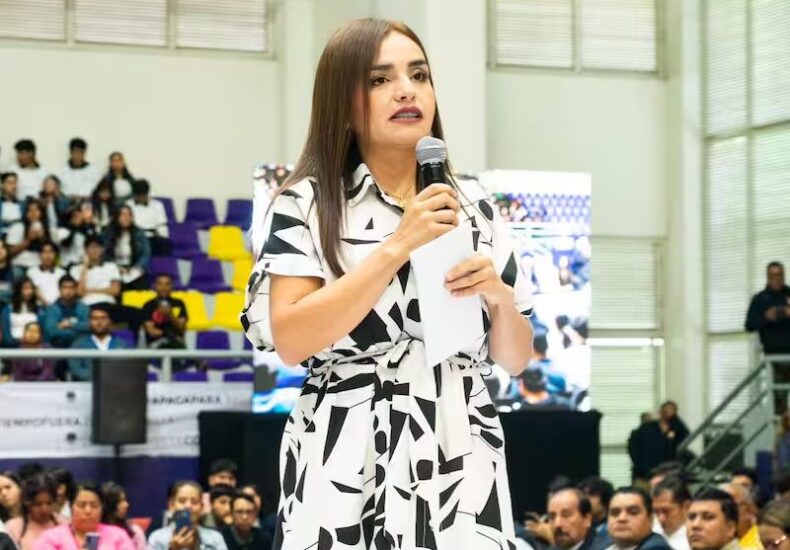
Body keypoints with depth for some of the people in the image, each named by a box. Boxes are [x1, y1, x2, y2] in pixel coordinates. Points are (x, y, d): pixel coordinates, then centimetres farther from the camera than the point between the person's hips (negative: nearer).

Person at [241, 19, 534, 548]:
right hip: (347, 467, -3)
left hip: (460, 465, 3)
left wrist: (497, 294, -10)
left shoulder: (473, 205, 7)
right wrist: (397, 247, -17)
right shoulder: (307, 202, -2)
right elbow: (290, 340, -14)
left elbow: (515, 358, 10)